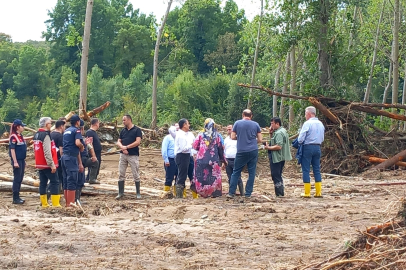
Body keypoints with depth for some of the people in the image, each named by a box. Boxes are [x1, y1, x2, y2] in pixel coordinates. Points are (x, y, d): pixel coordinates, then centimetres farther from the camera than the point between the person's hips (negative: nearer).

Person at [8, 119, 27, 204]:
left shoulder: (21, 136, 13)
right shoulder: (13, 137, -13)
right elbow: (12, 150, -16)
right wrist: (15, 162, -20)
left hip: (22, 160, 9)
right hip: (17, 160, -9)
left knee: (20, 179, 11)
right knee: (17, 179, -5)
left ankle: (17, 197, 18)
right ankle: (15, 198, -1)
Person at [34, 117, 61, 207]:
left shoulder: (37, 135, 14)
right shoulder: (46, 135, -16)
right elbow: (47, 152, -23)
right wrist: (52, 164, -22)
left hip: (40, 164, 9)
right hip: (47, 165, -9)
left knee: (43, 183, 10)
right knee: (54, 182, -6)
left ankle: (44, 203, 12)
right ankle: (55, 204, -9)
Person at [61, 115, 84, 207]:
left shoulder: (66, 131, 21)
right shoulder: (76, 130, -4)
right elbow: (77, 143, -23)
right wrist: (82, 147, 0)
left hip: (64, 156, 8)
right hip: (71, 157, -8)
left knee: (66, 181, 12)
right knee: (72, 181, -6)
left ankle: (67, 203, 17)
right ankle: (70, 203, -7)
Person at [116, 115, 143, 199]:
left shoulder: (137, 130, -3)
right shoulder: (123, 131, 13)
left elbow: (138, 142, -13)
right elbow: (118, 142, 11)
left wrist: (126, 147, -13)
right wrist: (122, 147, -10)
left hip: (133, 155, -5)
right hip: (123, 154, 5)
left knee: (136, 175, 0)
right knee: (121, 174, 4)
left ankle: (138, 193, 8)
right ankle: (120, 193, 11)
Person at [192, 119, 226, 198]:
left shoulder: (201, 135, -2)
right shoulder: (216, 136, -2)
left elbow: (195, 146, 2)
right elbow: (220, 148, 3)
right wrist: (223, 159, 14)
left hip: (201, 159, 1)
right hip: (214, 160, -1)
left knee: (201, 176, 9)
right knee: (214, 176, 5)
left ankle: (202, 192, 7)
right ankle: (214, 192, 2)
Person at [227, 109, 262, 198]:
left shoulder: (237, 123, 0)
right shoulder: (255, 124, 3)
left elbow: (233, 137, 2)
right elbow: (260, 139, 4)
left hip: (241, 152, -1)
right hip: (253, 151, 1)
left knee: (236, 172, 8)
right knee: (251, 173, 7)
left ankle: (231, 193, 5)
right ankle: (248, 194, 6)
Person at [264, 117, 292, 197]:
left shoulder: (279, 133, -19)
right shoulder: (283, 131, 15)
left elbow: (278, 146, -27)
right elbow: (274, 142, 21)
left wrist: (268, 148, -17)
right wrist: (271, 134, 7)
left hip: (276, 158, -11)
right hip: (281, 157, 11)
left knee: (276, 176, -5)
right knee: (278, 176, 18)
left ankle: (279, 193, -4)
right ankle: (281, 192, 23)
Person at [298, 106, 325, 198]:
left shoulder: (307, 123, -12)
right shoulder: (320, 124, 10)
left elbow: (300, 139, -14)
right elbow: (322, 138, 19)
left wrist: (300, 142, 6)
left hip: (308, 147, -6)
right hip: (318, 148, 6)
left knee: (306, 170, -1)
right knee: (317, 170, 10)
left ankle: (307, 193, -2)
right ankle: (318, 192, 8)